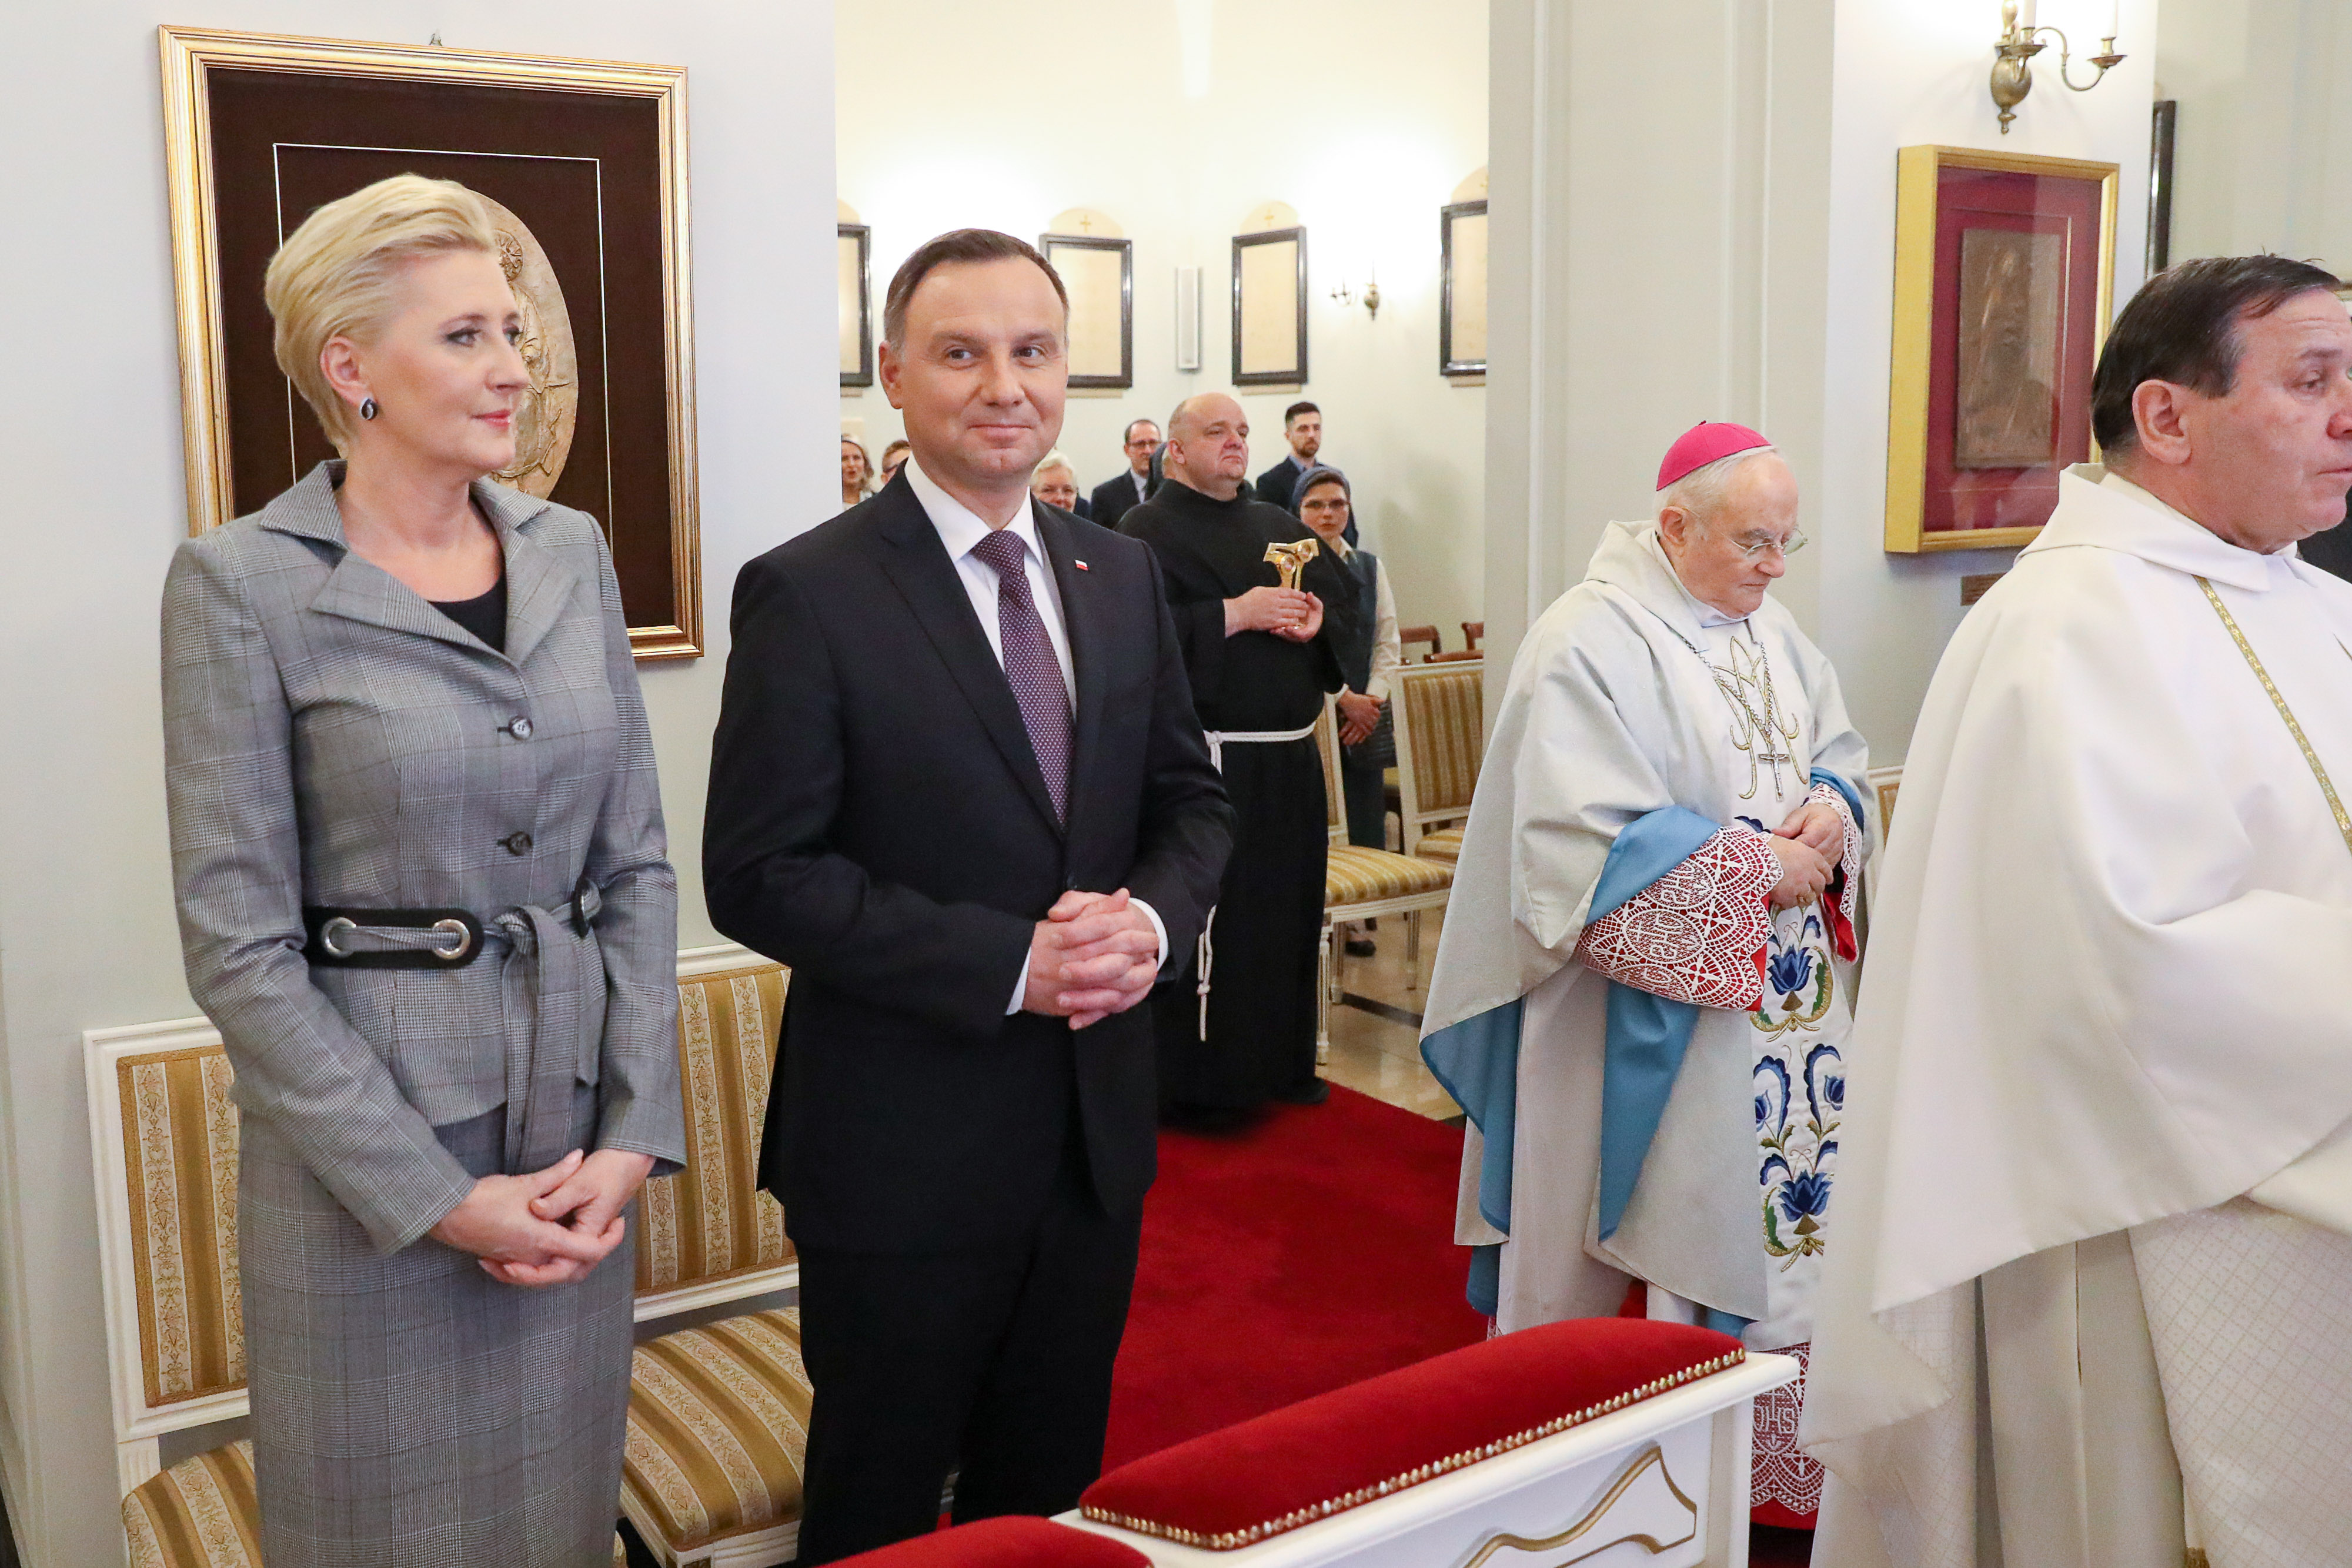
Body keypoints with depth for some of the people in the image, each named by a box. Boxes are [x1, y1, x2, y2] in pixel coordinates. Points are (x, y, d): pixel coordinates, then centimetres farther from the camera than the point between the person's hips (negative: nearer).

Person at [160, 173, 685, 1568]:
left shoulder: (574, 552, 5)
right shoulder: (242, 587, -9)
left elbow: (639, 863, 5)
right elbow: (238, 942, -11)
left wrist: (634, 1133, -3)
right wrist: (431, 1193, -13)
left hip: (581, 1131, 4)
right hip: (368, 1147, -4)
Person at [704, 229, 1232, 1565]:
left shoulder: (1121, 576, 6)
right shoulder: (808, 594, -12)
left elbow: (1191, 800, 11)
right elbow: (761, 875, -16)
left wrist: (1152, 918, -12)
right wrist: (1009, 962, -22)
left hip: (1098, 1128, 5)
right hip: (904, 1143, -5)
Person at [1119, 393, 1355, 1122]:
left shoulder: (1281, 527, 17)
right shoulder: (1147, 531, -4)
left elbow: (1339, 601, 18)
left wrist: (1316, 620, -5)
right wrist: (1236, 613, -20)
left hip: (1289, 758, 7)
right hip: (1207, 759, -7)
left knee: (1288, 909, 13)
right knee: (1210, 920, -4)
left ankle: (1282, 1061, 26)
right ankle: (1201, 1078, 7)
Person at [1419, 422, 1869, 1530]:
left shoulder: (1769, 630, 11)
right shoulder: (1590, 642, -14)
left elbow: (1838, 754, 18)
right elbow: (1593, 840, -21)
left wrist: (1830, 815, -6)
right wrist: (1761, 870, -19)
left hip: (1783, 998, 7)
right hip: (1655, 1009, -7)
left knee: (1782, 1211, 11)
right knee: (1676, 1243, 1)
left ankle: (1774, 1461, 25)